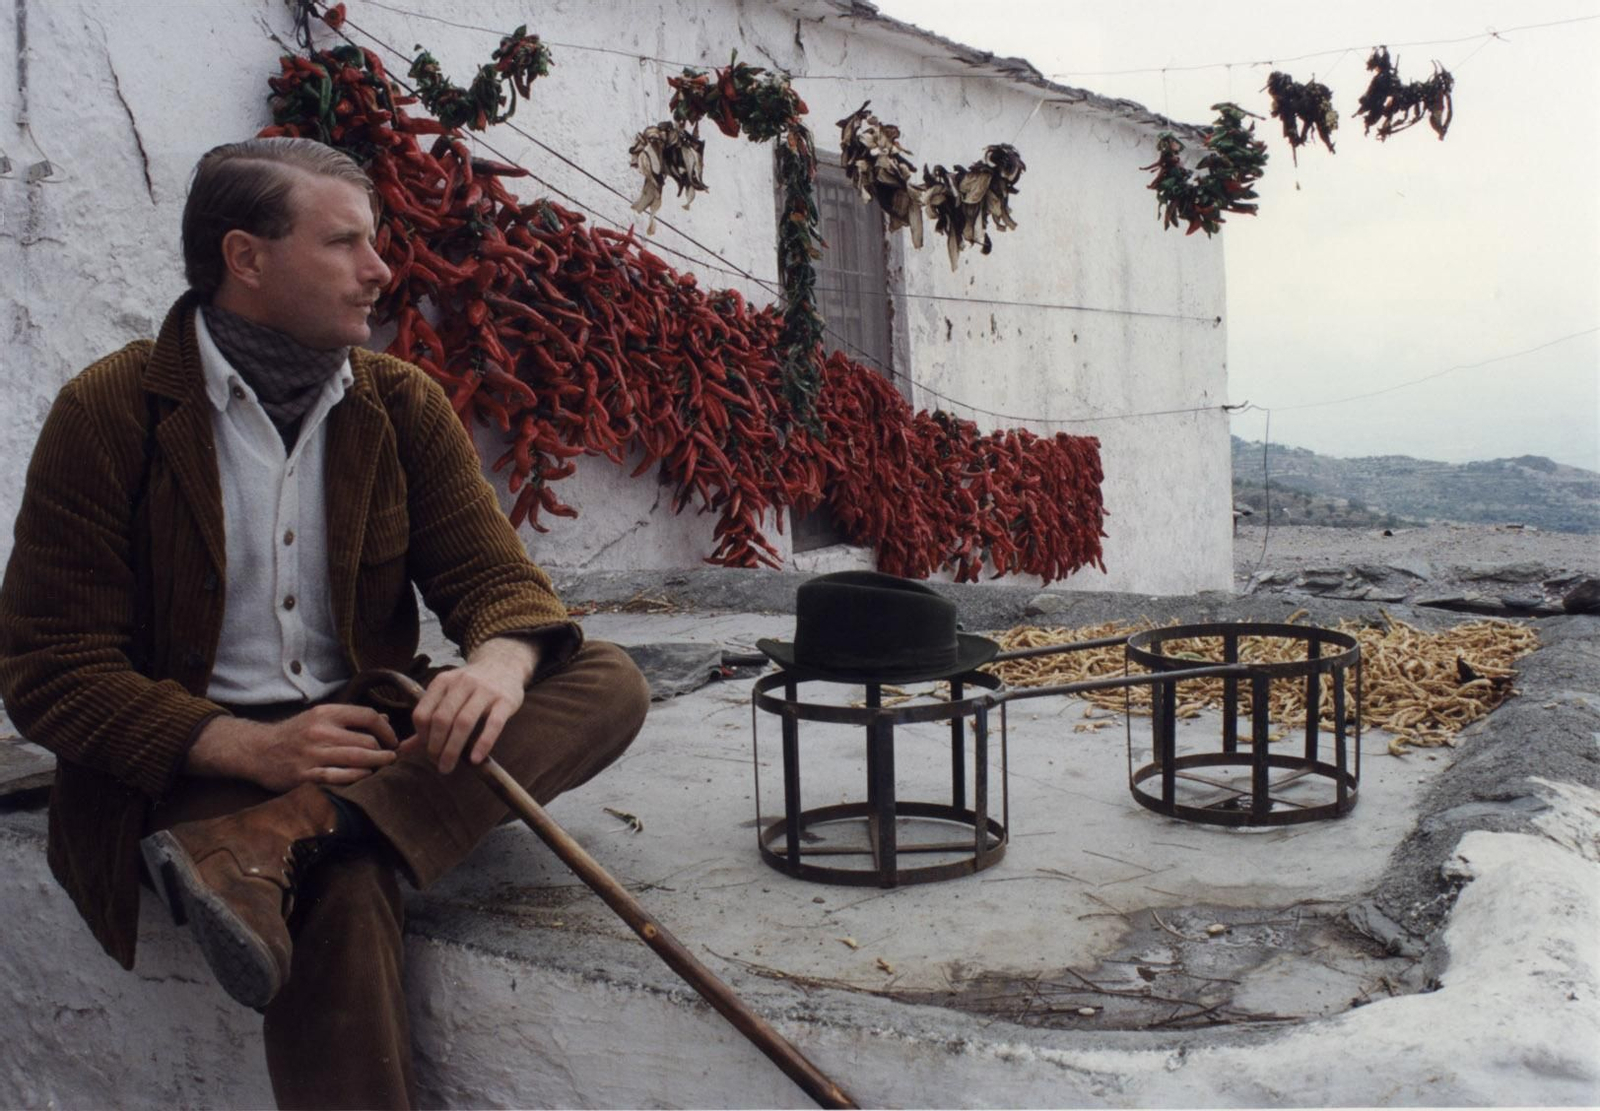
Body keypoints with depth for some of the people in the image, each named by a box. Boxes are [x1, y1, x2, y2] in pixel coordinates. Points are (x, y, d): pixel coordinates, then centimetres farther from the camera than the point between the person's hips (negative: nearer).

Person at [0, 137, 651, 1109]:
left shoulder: (403, 403, 7)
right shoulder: (110, 411, -4)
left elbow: (495, 574, 3)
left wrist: (498, 662, -25)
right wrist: (251, 747, -24)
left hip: (373, 740, 6)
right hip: (195, 764, -5)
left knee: (609, 682, -20)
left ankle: (269, 847, -34)